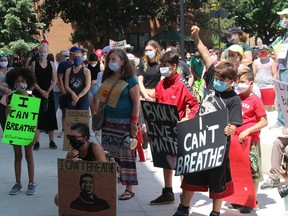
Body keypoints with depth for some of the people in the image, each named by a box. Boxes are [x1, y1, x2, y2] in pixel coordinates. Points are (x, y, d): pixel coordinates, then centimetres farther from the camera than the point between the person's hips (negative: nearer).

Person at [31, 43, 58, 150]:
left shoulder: (51, 64, 6)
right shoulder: (34, 63, 1)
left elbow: (54, 80, 2)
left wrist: (48, 91, -10)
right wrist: (41, 91, -13)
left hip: (49, 93, 2)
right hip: (37, 93, -2)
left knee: (50, 116, 4)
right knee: (37, 116, -2)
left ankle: (51, 141, 11)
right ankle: (36, 142, 2)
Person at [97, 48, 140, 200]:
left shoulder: (130, 79, -5)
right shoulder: (107, 79, 14)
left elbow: (136, 102, -9)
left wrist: (134, 122, -15)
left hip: (125, 123, -6)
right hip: (109, 122, 6)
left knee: (126, 155, -4)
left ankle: (129, 189, 2)